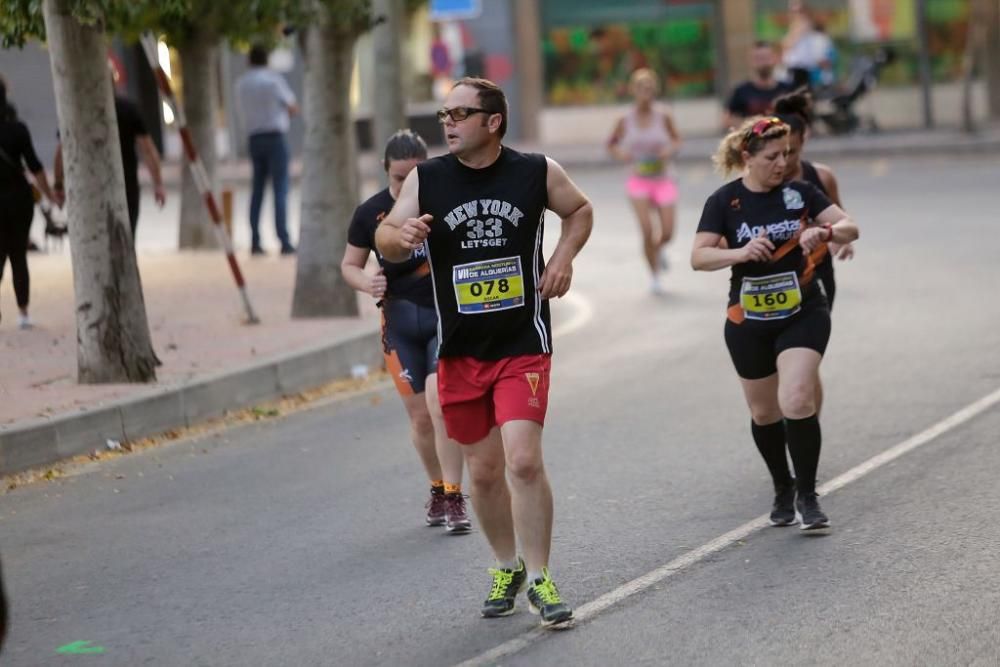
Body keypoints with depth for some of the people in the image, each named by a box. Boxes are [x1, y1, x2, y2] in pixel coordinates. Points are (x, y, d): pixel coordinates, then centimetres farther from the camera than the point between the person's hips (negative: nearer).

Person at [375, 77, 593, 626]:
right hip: (460, 349, 2)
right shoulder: (426, 179, -2)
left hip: (523, 344, -2)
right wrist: (402, 236, -29)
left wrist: (562, 257, -3)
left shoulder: (537, 172, -3)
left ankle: (538, 580, -2)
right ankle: (506, 568, 31)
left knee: (524, 460, -15)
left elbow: (579, 210, 15)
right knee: (483, 470, 10)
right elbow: (387, 240, -6)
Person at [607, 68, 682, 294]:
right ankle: (655, 276, 3)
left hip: (662, 180, 1)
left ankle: (658, 250, 36)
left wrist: (671, 149, -13)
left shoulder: (663, 117, -5)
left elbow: (676, 139, 8)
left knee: (667, 233, -2)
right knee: (647, 231, -15)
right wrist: (619, 153, -12)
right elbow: (612, 144, 9)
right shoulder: (626, 121, -4)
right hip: (639, 181, -1)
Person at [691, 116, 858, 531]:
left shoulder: (799, 192, -3)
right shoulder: (725, 202, -6)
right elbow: (698, 257, -13)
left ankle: (807, 495, -5)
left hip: (803, 314, -1)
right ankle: (783, 490, 35)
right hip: (749, 322, 1)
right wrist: (740, 252, -31)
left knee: (796, 402, -18)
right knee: (764, 412, 13)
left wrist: (824, 231, -27)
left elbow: (849, 227, -5)